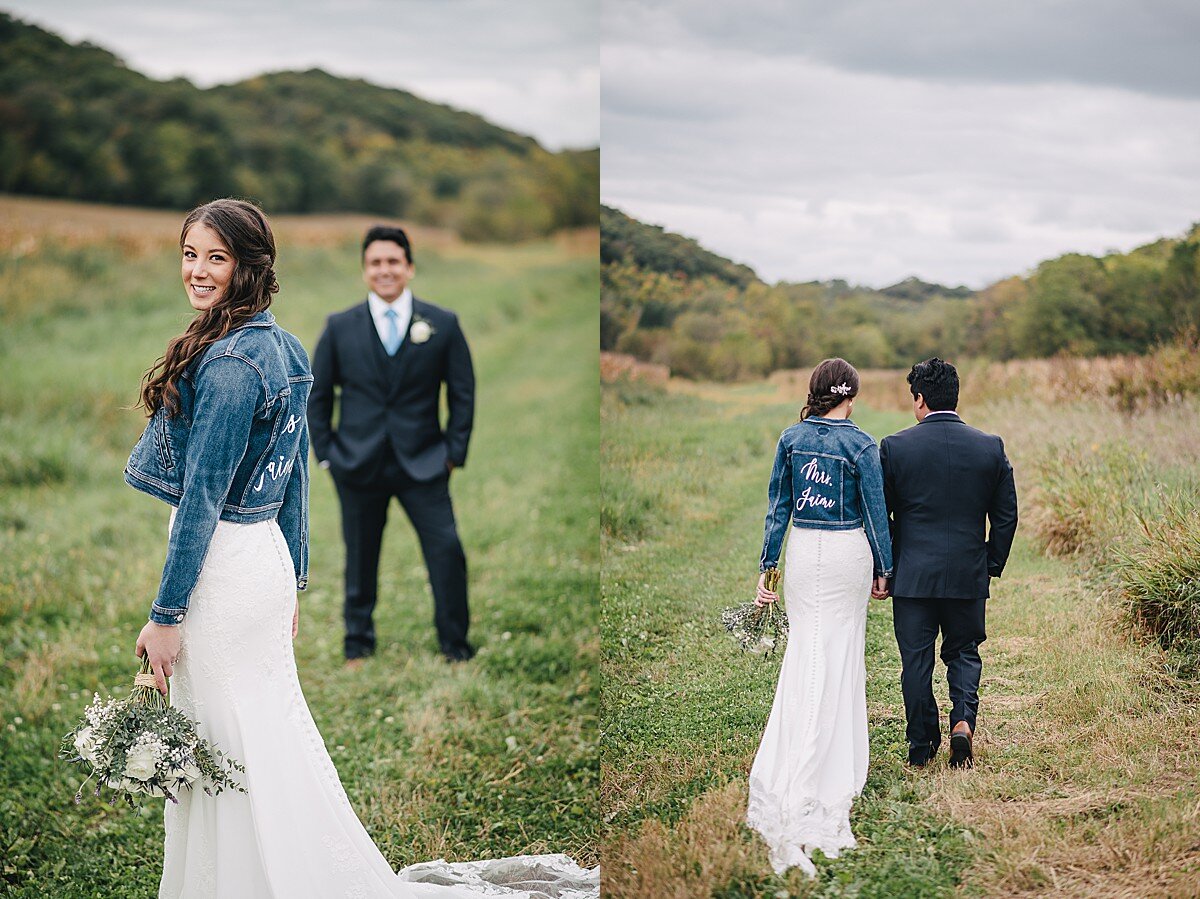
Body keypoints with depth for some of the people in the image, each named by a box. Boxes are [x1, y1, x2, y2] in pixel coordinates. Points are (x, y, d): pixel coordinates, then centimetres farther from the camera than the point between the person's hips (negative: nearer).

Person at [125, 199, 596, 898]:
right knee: (273, 730, 18)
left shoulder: (227, 363, -19)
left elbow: (202, 497, -20)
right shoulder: (285, 348, 8)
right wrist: (293, 581, 21)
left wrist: (165, 614, -15)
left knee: (227, 751, 4)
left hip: (223, 571, -9)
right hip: (269, 557, 9)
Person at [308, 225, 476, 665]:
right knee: (360, 558, 9)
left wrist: (454, 451, 0)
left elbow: (463, 392, 5)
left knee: (447, 550, -6)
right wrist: (325, 452, 3)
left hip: (422, 463, -1)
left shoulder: (442, 324, 0)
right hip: (358, 463, 1)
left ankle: (454, 642, 10)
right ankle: (358, 642, 26)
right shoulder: (340, 327, 3)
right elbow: (317, 395, 9)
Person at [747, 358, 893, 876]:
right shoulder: (860, 444, -9)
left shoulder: (792, 438, 1)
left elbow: (778, 505, 3)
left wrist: (766, 566, 7)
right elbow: (875, 512, -5)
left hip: (802, 551, 3)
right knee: (840, 652, 8)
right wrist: (882, 569, 6)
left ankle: (787, 777, 10)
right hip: (848, 552, -3)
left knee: (805, 652, 11)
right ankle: (834, 769, 13)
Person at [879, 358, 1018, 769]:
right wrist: (992, 565, 14)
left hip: (912, 576, -2)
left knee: (916, 660, 8)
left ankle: (921, 749, 13)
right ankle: (963, 720, -5)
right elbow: (1006, 516, 3)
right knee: (964, 652, 17)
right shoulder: (991, 447, -1)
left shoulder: (895, 447, -7)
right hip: (969, 575, 2)